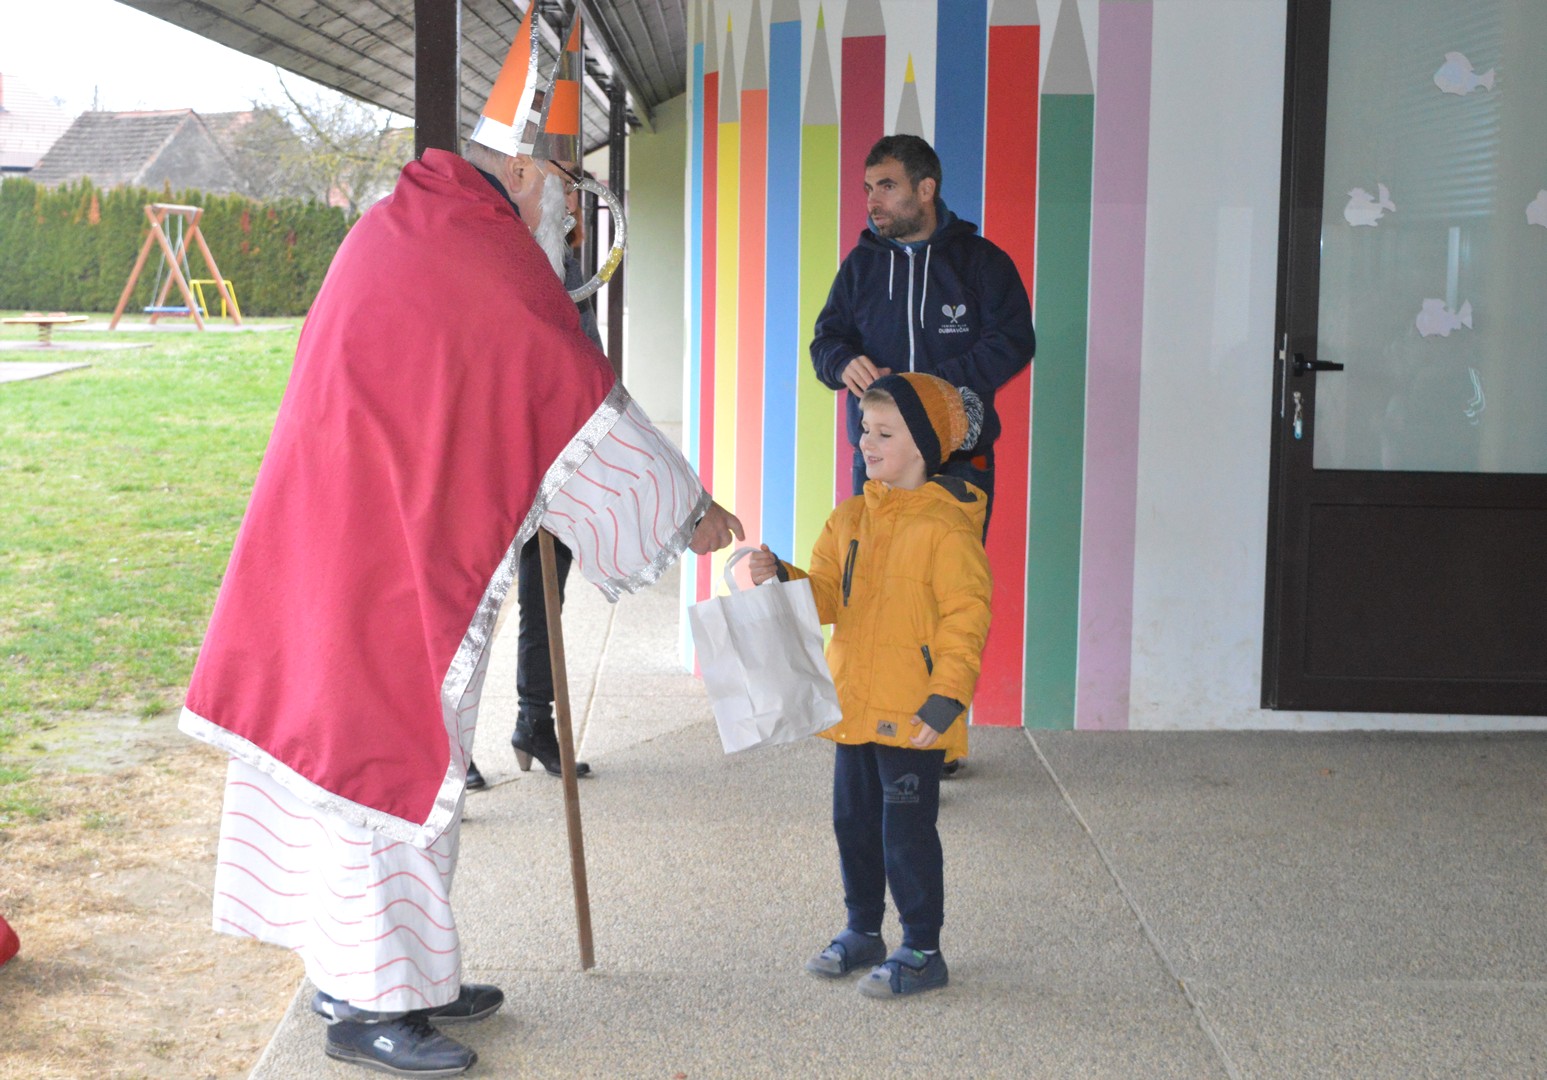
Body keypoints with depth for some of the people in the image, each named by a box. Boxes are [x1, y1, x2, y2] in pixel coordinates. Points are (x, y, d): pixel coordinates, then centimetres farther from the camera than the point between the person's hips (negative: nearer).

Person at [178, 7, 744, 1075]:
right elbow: (588, 409, -11)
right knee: (389, 751, -2)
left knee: (368, 741, 14)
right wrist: (690, 512, 1)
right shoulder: (494, 263, -17)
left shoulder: (397, 224, 11)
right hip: (401, 557, -10)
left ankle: (392, 973, 25)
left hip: (349, 536, 10)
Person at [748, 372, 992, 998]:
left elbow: (966, 618, -15)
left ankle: (922, 951, 11)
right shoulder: (851, 517, 9)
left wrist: (946, 699, -19)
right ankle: (862, 932, 33)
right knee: (854, 822, 17)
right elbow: (827, 596, 13)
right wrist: (782, 580, -6)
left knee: (907, 832, -1)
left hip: (913, 716, -8)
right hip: (855, 708, 8)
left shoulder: (946, 529, -14)